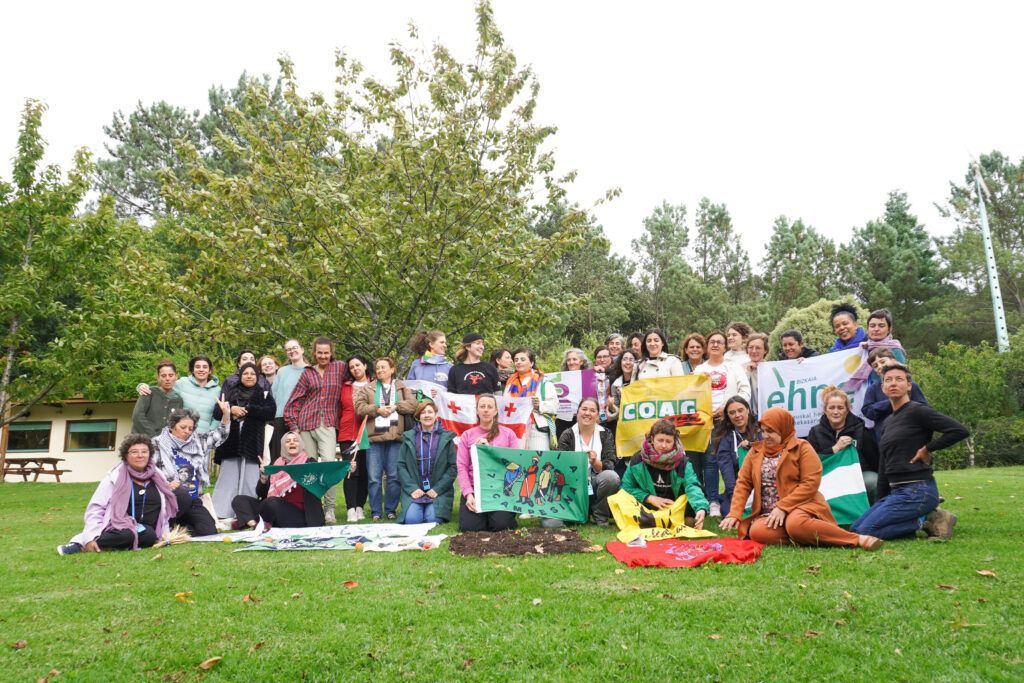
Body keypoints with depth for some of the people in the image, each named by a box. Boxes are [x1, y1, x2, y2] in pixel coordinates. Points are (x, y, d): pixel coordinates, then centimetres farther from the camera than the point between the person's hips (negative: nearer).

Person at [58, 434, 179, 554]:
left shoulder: (157, 477, 11)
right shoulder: (115, 476, 0)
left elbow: (167, 506, 16)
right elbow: (96, 507, -2)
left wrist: (165, 535, 5)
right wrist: (90, 537, -13)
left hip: (146, 530, 3)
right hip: (119, 527, -2)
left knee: (149, 535, -35)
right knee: (126, 535, -39)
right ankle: (81, 543, -21)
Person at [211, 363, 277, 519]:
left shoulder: (264, 394, 11)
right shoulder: (230, 393, 17)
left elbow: (270, 412, -5)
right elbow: (216, 412, 9)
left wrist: (247, 409, -10)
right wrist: (230, 409, -10)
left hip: (252, 444, -2)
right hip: (230, 443, 2)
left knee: (250, 481, -5)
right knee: (227, 479, 1)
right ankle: (220, 515, 3)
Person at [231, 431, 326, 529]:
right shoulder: (277, 465, 14)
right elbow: (261, 494, 13)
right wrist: (264, 477, -6)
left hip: (299, 516, -6)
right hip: (278, 514, 6)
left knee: (272, 502, -32)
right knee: (239, 500, -4)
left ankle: (257, 522, -5)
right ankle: (254, 524, -28)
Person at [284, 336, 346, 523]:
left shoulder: (339, 368, 10)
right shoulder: (307, 373, 13)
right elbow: (294, 401, 12)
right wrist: (293, 425, 2)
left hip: (328, 425, -2)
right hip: (306, 424, 2)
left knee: (329, 463, -17)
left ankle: (329, 509, -10)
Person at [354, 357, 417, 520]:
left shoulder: (402, 387, 13)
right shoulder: (367, 388, 13)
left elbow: (412, 403, 0)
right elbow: (359, 407, 0)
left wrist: (395, 406, -10)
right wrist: (377, 409, -12)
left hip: (395, 437, 0)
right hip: (374, 437, 0)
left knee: (394, 476, 3)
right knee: (374, 477, 1)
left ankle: (391, 510, 14)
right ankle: (375, 511, 10)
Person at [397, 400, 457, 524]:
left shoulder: (446, 438, 4)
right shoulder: (409, 438, 7)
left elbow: (453, 467, -1)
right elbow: (401, 465, 3)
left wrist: (437, 489, -9)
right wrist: (412, 488, -9)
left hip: (439, 492, -1)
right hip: (414, 491, 1)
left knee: (433, 519, -22)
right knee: (411, 519, -21)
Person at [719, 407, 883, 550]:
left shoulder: (801, 447, 0)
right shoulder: (756, 451, 13)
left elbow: (811, 483, -10)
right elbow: (743, 483, 9)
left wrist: (783, 507, -18)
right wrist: (734, 513, -6)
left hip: (799, 506, -4)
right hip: (768, 514, 4)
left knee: (795, 524, -39)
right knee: (756, 532, -30)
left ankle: (857, 539, -25)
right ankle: (806, 536, -18)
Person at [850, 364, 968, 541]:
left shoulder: (917, 411, -8)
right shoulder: (889, 421, 17)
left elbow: (960, 431, -19)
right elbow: (883, 467, 19)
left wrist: (927, 449, -11)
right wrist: (879, 503, 18)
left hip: (917, 491, -9)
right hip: (896, 491, 9)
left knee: (865, 531, -18)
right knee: (855, 529, 2)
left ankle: (927, 521, -4)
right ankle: (926, 517, 6)